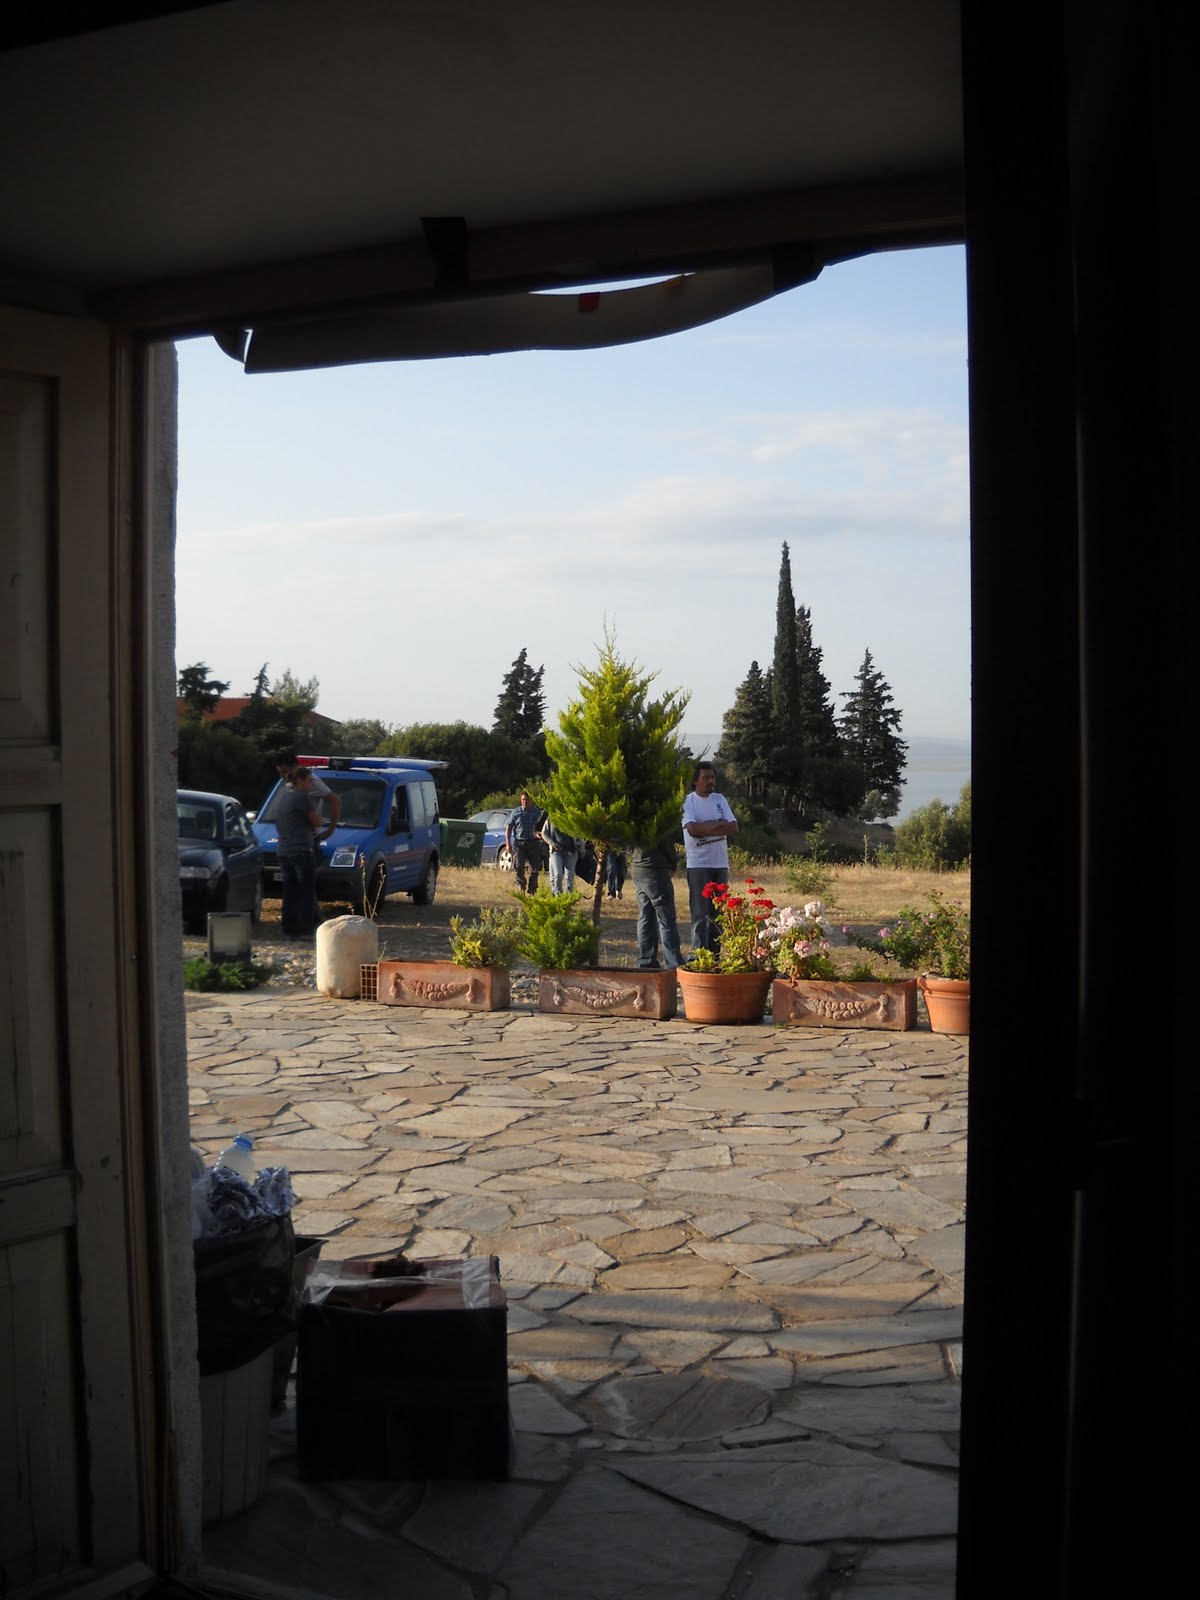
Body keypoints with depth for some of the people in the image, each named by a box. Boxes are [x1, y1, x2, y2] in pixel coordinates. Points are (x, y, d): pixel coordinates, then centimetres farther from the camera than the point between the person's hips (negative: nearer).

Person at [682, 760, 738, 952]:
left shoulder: (719, 799, 11)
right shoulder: (688, 801, -4)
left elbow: (734, 827, 0)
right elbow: (692, 829, -20)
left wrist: (706, 829, -12)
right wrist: (719, 824, -7)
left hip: (721, 864, 5)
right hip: (698, 865, -5)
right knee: (701, 915, -7)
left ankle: (714, 956, 15)